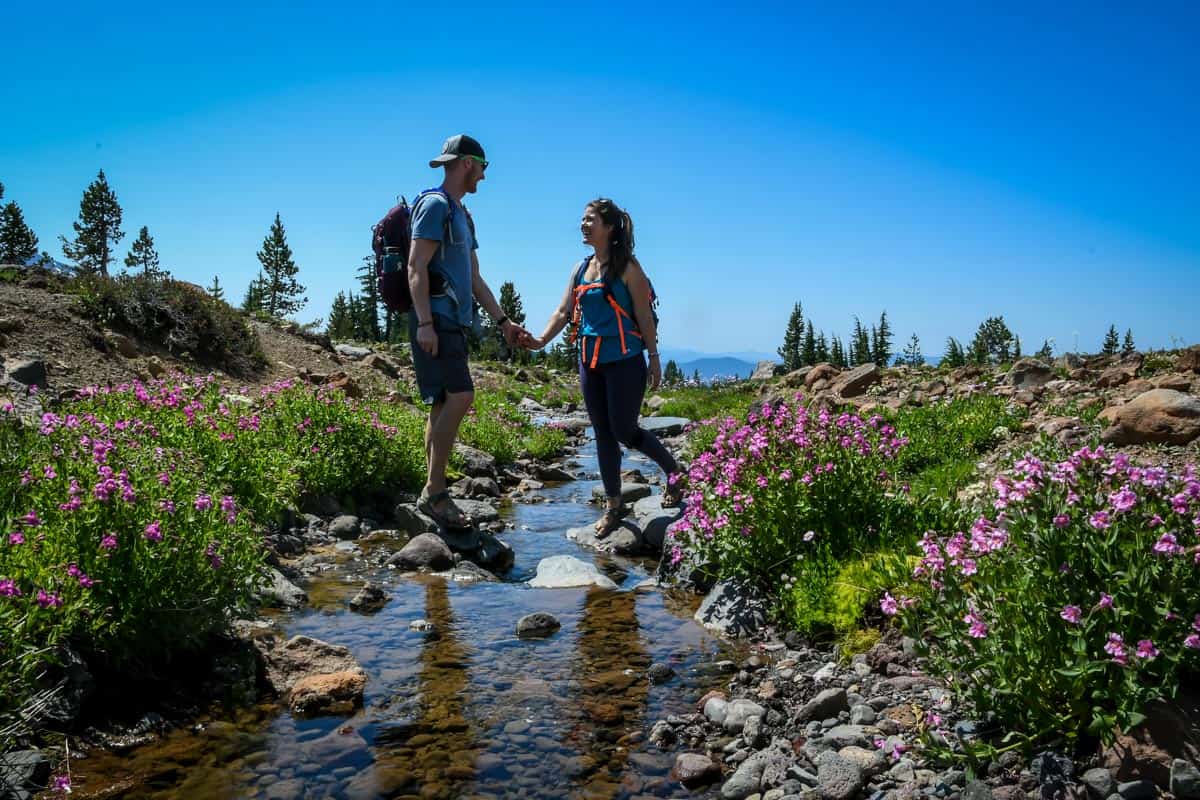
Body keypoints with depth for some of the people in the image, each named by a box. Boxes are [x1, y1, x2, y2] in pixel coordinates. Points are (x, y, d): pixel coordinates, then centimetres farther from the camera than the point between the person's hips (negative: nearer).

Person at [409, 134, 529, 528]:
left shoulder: (461, 215, 24)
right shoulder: (435, 205, -5)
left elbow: (475, 279, 25)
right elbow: (416, 267, -14)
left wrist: (503, 322, 21)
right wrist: (425, 323, -22)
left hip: (454, 323, 10)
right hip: (436, 321, -10)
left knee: (444, 405, 7)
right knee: (459, 396, -18)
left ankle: (435, 494, 10)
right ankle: (434, 491, -15)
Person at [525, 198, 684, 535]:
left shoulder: (627, 267, -6)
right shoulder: (580, 268, 11)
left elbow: (644, 315, -6)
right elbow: (564, 312, 10)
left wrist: (654, 358, -6)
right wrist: (541, 340, -5)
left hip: (624, 360, -6)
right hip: (590, 360, 6)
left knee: (623, 430, -4)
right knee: (602, 433, 9)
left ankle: (673, 470, 23)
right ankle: (613, 506, 19)